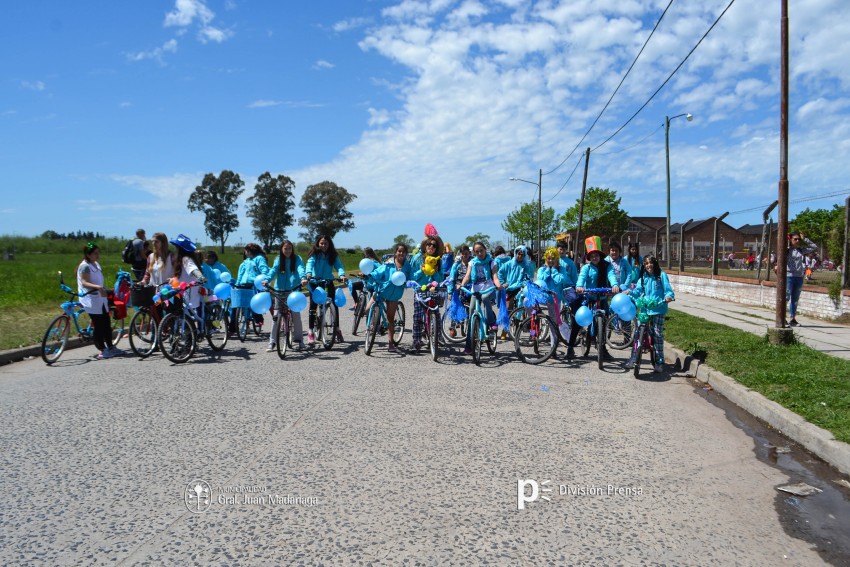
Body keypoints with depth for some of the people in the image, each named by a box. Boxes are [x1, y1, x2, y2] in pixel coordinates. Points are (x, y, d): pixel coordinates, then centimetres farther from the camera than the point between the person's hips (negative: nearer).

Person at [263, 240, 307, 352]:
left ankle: (299, 340, 10)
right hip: (280, 291, 1)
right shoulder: (278, 259, 7)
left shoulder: (297, 259, 3)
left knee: (296, 315, -1)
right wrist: (267, 280, -28)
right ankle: (272, 342, 6)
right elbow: (273, 270, -9)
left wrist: (303, 278, -35)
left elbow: (300, 269, -14)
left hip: (294, 290, -1)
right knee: (277, 316, 2)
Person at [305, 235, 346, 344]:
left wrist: (342, 275, -32)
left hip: (328, 281, 2)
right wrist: (308, 273, -40)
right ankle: (311, 331, 4)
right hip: (315, 282, -1)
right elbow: (310, 263, -20)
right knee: (313, 305, -2)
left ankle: (337, 329, 8)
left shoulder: (332, 255, 3)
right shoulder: (314, 254, -3)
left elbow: (338, 265, -11)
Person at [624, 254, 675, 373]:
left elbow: (668, 289, -5)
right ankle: (633, 358, 5)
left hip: (658, 309, -3)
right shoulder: (643, 277, 9)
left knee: (658, 335, 2)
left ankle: (659, 362, 10)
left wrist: (669, 296, -26)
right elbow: (638, 291, 2)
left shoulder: (661, 275, -1)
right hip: (645, 309, 3)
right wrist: (630, 292, -18)